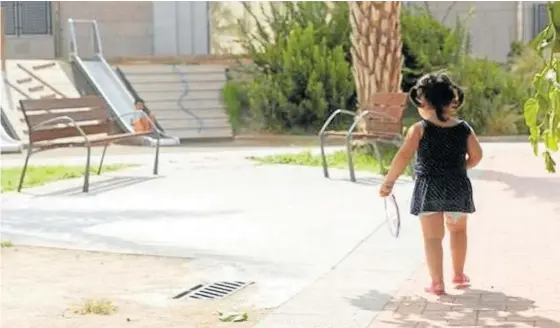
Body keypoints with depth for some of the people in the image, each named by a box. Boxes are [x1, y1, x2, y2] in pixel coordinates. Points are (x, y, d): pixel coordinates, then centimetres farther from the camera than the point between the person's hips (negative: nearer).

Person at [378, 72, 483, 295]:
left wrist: (388, 182, -11)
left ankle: (437, 283, 2)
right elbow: (476, 156, 4)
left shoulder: (419, 129, -10)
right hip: (458, 189, 4)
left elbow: (403, 157, -17)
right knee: (458, 230, 26)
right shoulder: (463, 129, 0)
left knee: (432, 237, 5)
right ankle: (459, 275, 36)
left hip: (429, 189, -3)